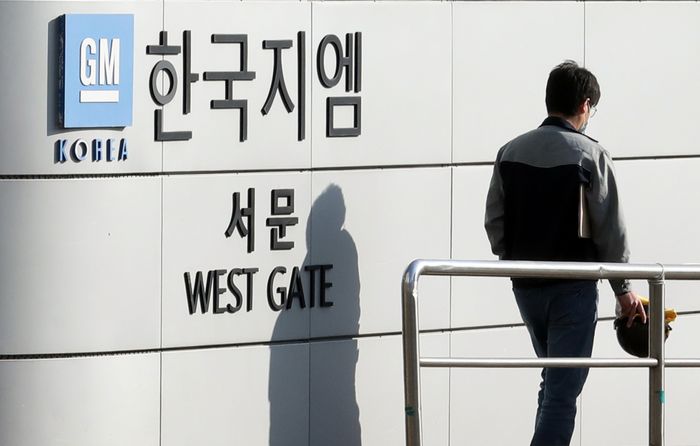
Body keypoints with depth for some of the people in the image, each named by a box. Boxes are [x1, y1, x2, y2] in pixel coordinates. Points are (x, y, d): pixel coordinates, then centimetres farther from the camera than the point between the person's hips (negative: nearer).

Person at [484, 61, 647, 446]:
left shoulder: (511, 152, 5)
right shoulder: (590, 155, -11)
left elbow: (495, 222, 8)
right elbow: (610, 229, -9)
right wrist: (623, 289, 0)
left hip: (526, 287, 6)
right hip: (573, 287, -6)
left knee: (554, 380, 21)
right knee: (563, 390, -5)